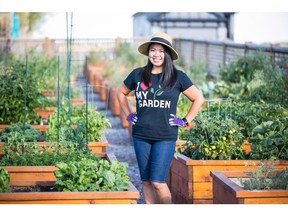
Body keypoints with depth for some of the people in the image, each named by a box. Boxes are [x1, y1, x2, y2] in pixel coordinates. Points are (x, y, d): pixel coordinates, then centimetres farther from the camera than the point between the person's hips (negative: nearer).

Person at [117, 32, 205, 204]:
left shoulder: (177, 77, -3)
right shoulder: (138, 75, 3)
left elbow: (198, 98, 4)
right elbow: (121, 92, 20)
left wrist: (185, 121, -1)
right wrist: (128, 115, 12)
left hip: (166, 137, -3)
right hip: (141, 136, 3)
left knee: (158, 182, -11)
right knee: (146, 181, 8)